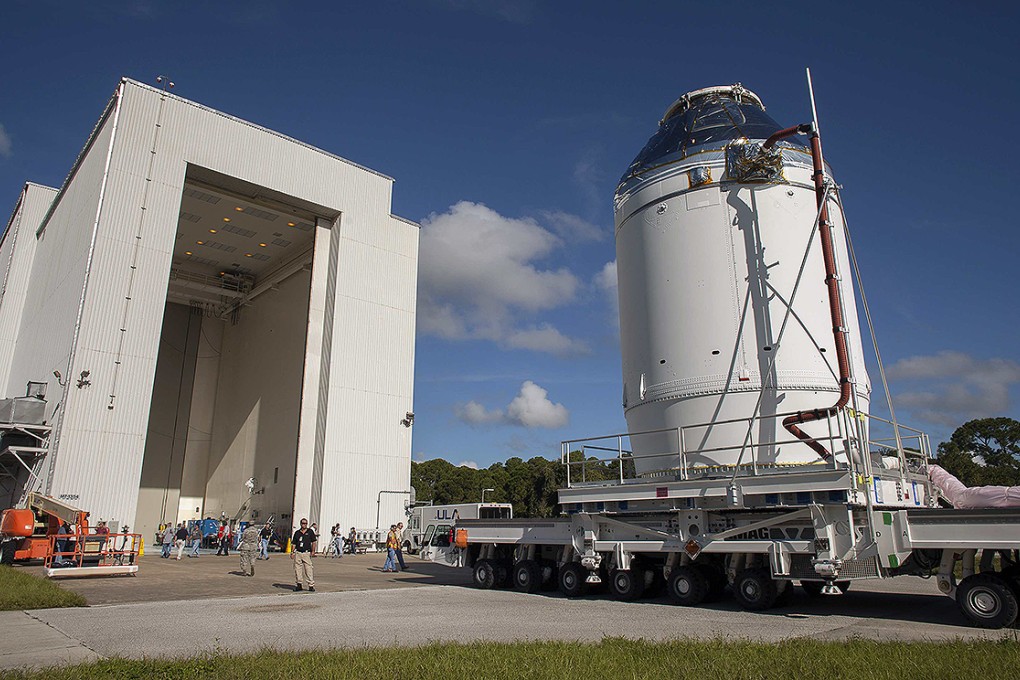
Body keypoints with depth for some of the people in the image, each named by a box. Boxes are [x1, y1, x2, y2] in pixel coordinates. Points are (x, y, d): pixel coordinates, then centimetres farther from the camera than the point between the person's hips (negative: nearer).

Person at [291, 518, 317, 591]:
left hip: (307, 553, -3)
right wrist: (292, 552, 4)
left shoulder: (310, 531, 6)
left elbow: (314, 541, 2)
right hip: (298, 553, 3)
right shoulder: (297, 532, 13)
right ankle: (298, 585, 16)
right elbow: (293, 543, 14)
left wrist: (313, 551, -7)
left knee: (308, 569, -7)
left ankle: (311, 586, -5)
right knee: (297, 569, 4)